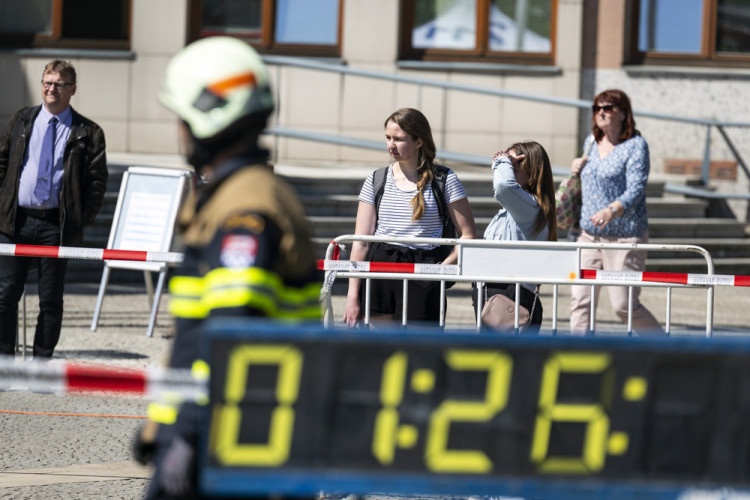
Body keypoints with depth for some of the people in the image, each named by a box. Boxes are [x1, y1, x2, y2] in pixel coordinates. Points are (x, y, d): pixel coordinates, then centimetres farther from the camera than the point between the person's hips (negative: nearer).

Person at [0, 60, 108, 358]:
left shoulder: (88, 133, 3)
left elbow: (97, 179, 1)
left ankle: (41, 363, 11)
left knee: (50, 299, 3)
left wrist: (83, 219, -7)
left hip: (57, 226, -2)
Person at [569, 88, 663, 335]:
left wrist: (612, 211, -37)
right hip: (589, 235, 6)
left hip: (625, 237, -6)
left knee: (624, 305, -2)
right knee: (580, 300, -4)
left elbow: (636, 190, -19)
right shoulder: (590, 142, 12)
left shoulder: (635, 145, -9)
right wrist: (577, 170, 7)